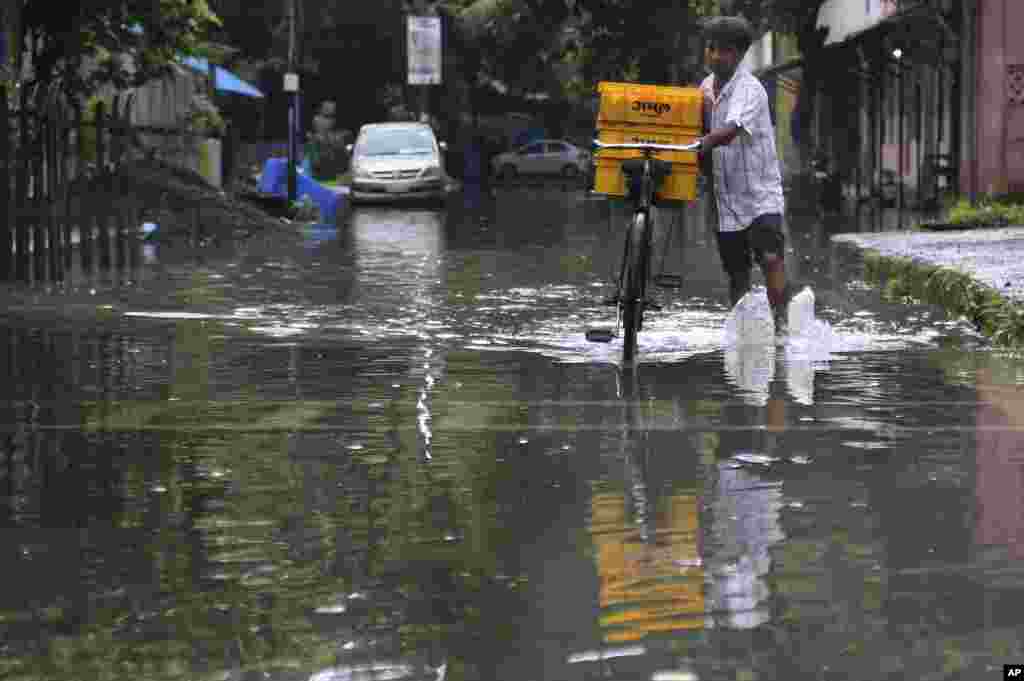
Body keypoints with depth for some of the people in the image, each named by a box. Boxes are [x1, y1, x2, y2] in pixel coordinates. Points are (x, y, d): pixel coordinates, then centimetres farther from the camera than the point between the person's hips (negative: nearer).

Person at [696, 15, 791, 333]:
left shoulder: (749, 89, -13)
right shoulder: (706, 87, 10)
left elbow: (732, 130, -31)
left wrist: (703, 143, -45)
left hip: (760, 192, -7)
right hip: (727, 198, 7)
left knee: (771, 258, -22)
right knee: (736, 273, 10)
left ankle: (781, 323, -24)